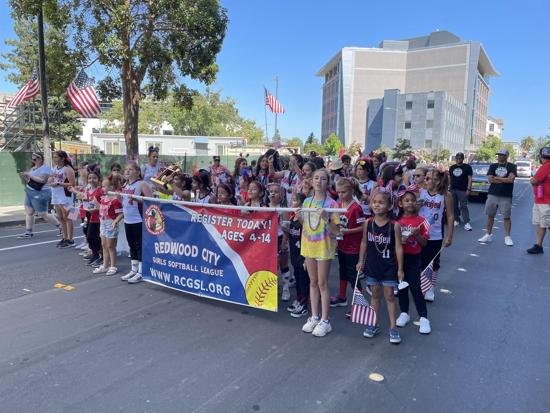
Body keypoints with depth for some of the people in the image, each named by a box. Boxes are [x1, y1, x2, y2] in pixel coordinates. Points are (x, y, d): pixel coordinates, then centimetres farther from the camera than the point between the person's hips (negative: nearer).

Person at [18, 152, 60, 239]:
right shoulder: (33, 169, 15)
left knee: (43, 214, -4)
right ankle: (28, 232, 12)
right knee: (28, 212, 6)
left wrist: (29, 175, -20)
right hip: (30, 192, 9)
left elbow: (42, 180, -25)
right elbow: (30, 181, 17)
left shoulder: (45, 168, -12)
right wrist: (25, 176, -1)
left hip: (40, 194, -9)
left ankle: (60, 226, 9)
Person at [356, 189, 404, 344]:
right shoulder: (368, 223, -4)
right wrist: (361, 261, 7)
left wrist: (400, 269, -8)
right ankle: (373, 325, 29)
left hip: (388, 267, -3)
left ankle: (393, 328, 18)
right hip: (372, 265, 3)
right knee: (375, 295, 16)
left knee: (389, 296, 6)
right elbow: (364, 243, 6)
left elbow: (398, 247, -10)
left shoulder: (394, 225, -14)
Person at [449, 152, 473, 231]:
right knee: (454, 206, 8)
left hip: (463, 190, -4)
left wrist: (468, 189, -11)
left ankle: (466, 223, -7)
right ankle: (456, 220, 18)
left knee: (463, 206, -8)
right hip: (453, 190, 5)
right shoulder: (452, 167, 14)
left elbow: (470, 179, -3)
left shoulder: (467, 167, 1)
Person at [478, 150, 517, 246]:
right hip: (492, 195, 3)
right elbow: (490, 180, -3)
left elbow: (511, 179, -13)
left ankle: (507, 237, 8)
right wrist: (505, 180, -7)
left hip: (506, 196, -3)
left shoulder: (512, 166, 3)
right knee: (490, 215, 7)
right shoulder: (493, 166, 11)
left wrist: (497, 178, -6)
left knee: (507, 217, -1)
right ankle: (488, 235, 17)